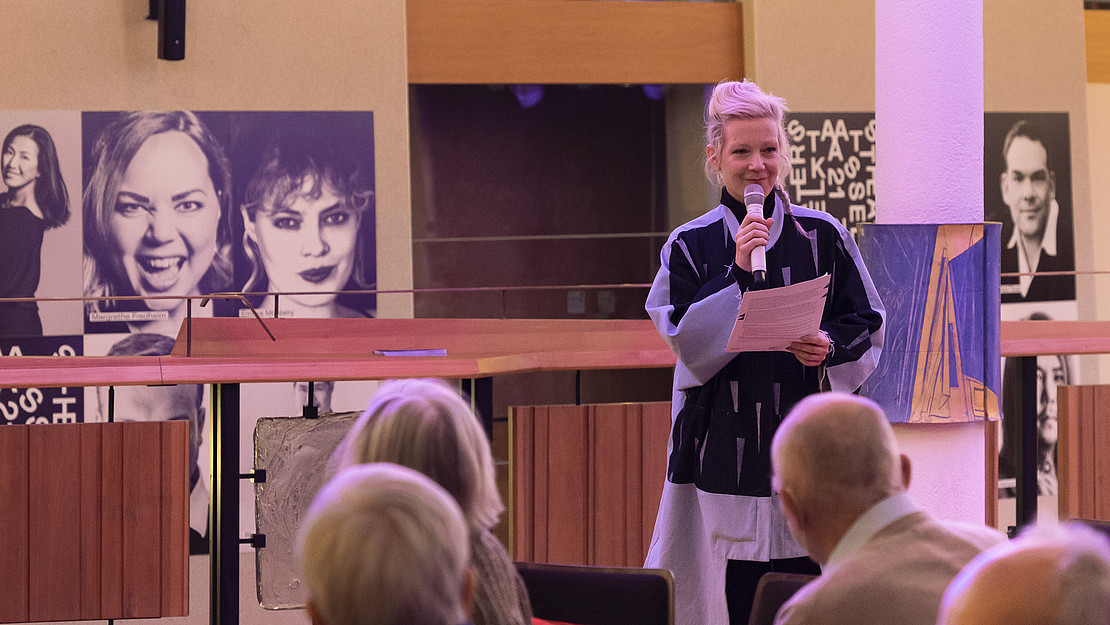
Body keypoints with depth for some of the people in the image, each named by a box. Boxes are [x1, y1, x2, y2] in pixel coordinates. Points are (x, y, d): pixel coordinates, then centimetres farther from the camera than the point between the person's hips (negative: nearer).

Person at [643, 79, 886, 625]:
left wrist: (830, 347, -12)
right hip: (726, 446, -1)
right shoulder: (690, 246, 3)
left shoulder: (823, 237, 5)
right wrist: (737, 273, -13)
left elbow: (869, 324, 8)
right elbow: (685, 341, -6)